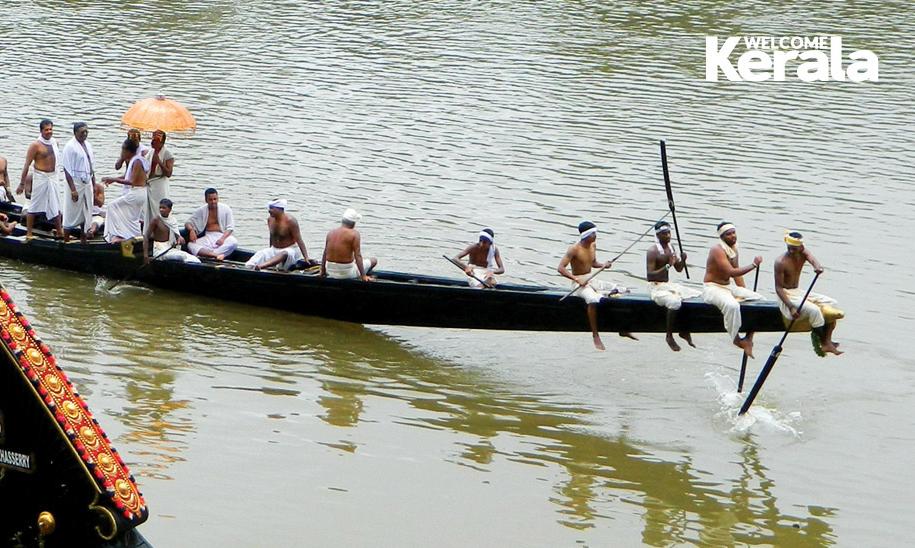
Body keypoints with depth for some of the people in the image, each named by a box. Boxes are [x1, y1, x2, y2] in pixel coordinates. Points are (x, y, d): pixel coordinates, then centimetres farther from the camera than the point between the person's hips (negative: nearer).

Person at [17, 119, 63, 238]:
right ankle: (28, 233, 7)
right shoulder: (36, 145, -14)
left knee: (56, 206, 13)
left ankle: (59, 232, 23)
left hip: (53, 177, 6)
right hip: (40, 177, -6)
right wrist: (22, 184, -12)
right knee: (34, 206, 0)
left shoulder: (55, 142, 5)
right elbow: (27, 165, -12)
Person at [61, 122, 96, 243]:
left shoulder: (88, 145, 8)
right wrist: (73, 189, -21)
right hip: (76, 182, -7)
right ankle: (66, 240, 6)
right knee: (72, 214, -2)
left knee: (86, 212, 14)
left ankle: (83, 239, 25)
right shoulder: (70, 147, -14)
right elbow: (67, 169, -17)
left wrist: (94, 184, 14)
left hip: (87, 183, 7)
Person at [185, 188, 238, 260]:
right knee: (190, 245, -29)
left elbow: (230, 228, 0)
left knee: (234, 242, -35)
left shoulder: (225, 209, 3)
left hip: (222, 236, -1)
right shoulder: (201, 210, 6)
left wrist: (222, 238, -20)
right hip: (208, 237, 1)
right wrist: (191, 230, -15)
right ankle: (217, 255, -50)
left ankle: (207, 254, -44)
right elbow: (188, 223, 10)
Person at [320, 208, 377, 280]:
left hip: (330, 272, 7)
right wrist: (363, 276, -15)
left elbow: (325, 254, 8)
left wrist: (322, 272, 20)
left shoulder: (331, 233, 2)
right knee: (373, 260, 13)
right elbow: (358, 256, -18)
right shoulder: (354, 234, -15)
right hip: (346, 273, -7)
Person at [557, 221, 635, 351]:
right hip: (579, 283, -8)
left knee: (620, 291, 1)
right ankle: (595, 336, -31)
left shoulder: (593, 245, 7)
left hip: (591, 280, 8)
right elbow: (561, 268, -21)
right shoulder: (574, 249, -16)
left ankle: (623, 330, 12)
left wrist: (603, 265, 0)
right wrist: (577, 279, -29)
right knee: (594, 299, -39)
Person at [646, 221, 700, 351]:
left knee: (698, 296, 0)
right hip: (656, 287, -8)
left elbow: (679, 269, 17)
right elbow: (650, 276, -22)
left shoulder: (670, 247, 9)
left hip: (669, 285, 8)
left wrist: (682, 260, -5)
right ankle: (669, 336, -18)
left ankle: (685, 331, 10)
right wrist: (667, 266, -29)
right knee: (675, 302, -36)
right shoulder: (653, 251, -15)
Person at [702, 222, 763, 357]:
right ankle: (736, 340, -20)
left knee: (758, 299, 1)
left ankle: (749, 338, 2)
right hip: (712, 287, -9)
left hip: (728, 287, 9)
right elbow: (731, 272, -29)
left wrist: (745, 294, 8)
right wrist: (753, 265, -25)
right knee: (732, 305, -38)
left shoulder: (733, 248, 10)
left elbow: (737, 273, 17)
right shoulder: (717, 250, -19)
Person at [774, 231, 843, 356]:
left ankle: (827, 341, -8)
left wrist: (817, 266, -50)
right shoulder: (781, 262, -19)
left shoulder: (803, 253, -2)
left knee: (832, 304, -3)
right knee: (814, 310, -29)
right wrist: (791, 307, -31)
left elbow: (812, 259, -23)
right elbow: (778, 287, -20)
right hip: (786, 295, -8)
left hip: (798, 292, 8)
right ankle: (824, 343, -13)